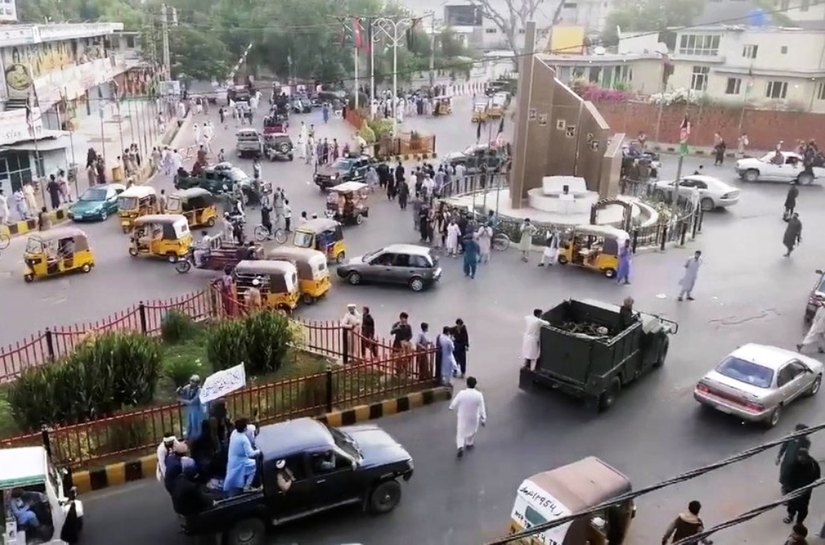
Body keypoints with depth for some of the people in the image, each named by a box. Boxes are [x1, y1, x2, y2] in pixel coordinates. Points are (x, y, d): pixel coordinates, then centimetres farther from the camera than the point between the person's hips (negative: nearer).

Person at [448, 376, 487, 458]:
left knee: (460, 432, 16)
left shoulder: (461, 393, -24)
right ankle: (469, 444, 47)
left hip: (462, 417, -1)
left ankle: (460, 447, 0)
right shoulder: (479, 395, -24)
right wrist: (483, 419, -5)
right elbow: (482, 408, -18)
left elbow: (454, 403, -10)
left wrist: (451, 407, 13)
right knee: (472, 430, 27)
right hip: (473, 417, 1)